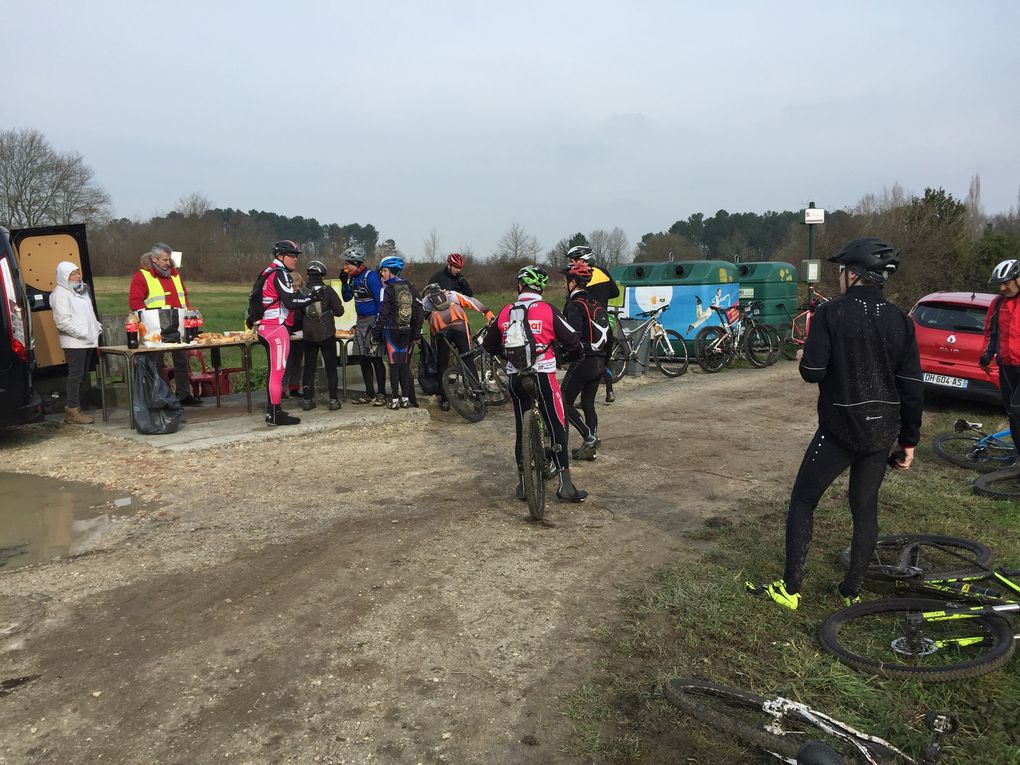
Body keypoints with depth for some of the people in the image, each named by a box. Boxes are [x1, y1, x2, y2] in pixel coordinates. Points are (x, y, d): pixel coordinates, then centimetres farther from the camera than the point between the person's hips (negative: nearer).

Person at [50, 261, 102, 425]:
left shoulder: (80, 291, 19)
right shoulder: (60, 294, -9)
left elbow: (90, 314, 27)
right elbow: (62, 321, -17)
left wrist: (97, 327, 12)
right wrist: (82, 333, -18)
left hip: (88, 341, 9)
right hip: (74, 342, -9)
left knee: (80, 375, 11)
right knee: (75, 375, -9)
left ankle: (73, 408, 17)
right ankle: (72, 411, -6)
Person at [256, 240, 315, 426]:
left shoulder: (268, 272, 18)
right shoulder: (280, 273, -12)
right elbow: (291, 301, -19)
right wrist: (311, 298, -11)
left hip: (265, 327, 10)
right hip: (277, 328, -10)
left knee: (274, 370, 15)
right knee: (278, 371, -8)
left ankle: (272, 409, 22)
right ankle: (275, 413, -7)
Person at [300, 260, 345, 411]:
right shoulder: (328, 290, -7)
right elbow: (339, 311, -7)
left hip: (309, 336, 2)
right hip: (327, 335, -2)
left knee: (309, 368, 11)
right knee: (331, 368, 6)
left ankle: (308, 400, 12)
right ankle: (333, 400, 5)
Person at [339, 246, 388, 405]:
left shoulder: (371, 276, -15)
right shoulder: (353, 277, 10)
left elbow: (380, 301, -17)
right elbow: (347, 298, 18)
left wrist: (378, 325, -19)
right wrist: (344, 282, 2)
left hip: (372, 320, -8)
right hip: (360, 321, 8)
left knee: (375, 358, -7)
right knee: (363, 359, 9)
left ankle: (381, 394, 0)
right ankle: (369, 393, 17)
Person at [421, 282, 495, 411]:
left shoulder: (424, 301, 31)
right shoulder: (451, 294, 32)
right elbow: (472, 301, 23)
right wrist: (488, 313, 18)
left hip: (441, 330, 0)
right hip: (460, 325, 0)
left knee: (442, 365, 11)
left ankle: (444, 400, 10)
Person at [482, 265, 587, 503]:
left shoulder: (506, 312, 4)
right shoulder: (548, 311, -7)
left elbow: (489, 344, 15)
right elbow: (573, 342, -8)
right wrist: (569, 354, 15)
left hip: (515, 377, 4)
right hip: (543, 376, -4)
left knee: (521, 429, 13)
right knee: (557, 428, 3)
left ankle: (523, 483, 19)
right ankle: (565, 484, 2)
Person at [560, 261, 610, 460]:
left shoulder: (576, 306, -13)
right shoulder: (597, 304, 13)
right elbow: (606, 334, 17)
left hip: (583, 362, -8)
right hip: (599, 362, 8)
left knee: (565, 403, 2)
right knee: (588, 403, 16)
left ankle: (590, 437, -6)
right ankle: (590, 447, 18)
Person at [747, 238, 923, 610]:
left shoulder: (831, 313, -13)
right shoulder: (900, 320, 1)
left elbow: (812, 371, -19)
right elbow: (912, 386, 1)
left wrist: (812, 353, 5)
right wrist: (909, 440, 9)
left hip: (839, 429, -5)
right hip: (882, 433, 5)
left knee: (803, 501, 8)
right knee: (865, 509, 15)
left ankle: (790, 589, 9)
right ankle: (852, 592, 24)